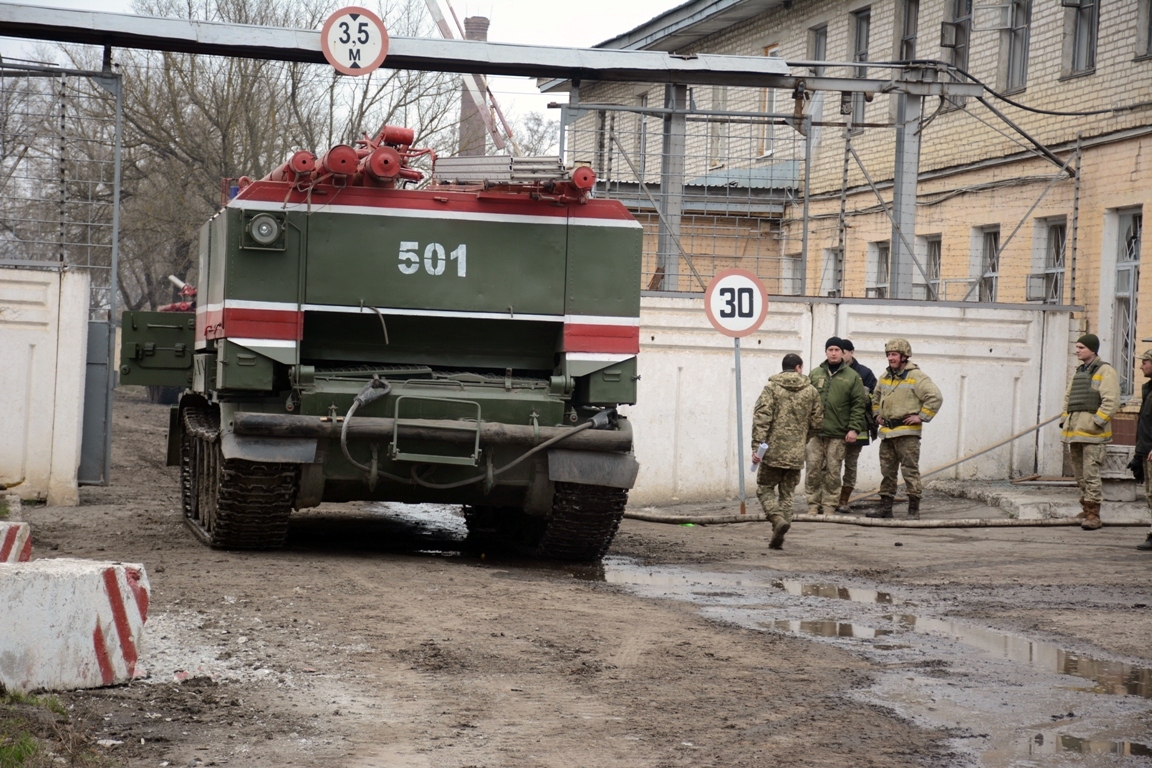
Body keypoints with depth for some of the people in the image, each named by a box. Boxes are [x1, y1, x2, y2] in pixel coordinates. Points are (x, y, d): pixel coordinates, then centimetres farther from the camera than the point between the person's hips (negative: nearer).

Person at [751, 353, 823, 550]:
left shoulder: (771, 388, -4)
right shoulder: (810, 391, 5)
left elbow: (761, 419, -13)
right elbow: (817, 422, 9)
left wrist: (756, 446, -14)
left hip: (773, 452, -3)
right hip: (796, 453, 3)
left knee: (764, 489, 10)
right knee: (786, 494, 12)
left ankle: (778, 519, -15)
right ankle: (778, 537, 9)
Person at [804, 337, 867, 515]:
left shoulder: (852, 377, 4)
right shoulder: (815, 374, 11)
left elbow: (859, 405, 1)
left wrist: (854, 428, -7)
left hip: (838, 434, -2)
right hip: (815, 432, 2)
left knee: (833, 472, 0)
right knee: (813, 470, 0)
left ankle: (829, 506, 7)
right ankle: (813, 505, 8)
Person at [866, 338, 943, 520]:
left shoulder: (916, 376, -9)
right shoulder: (885, 377, 15)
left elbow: (935, 397, -14)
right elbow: (876, 396, 34)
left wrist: (921, 416, -14)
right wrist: (877, 414, 20)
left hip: (907, 432, -8)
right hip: (887, 432, 8)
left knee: (910, 470, -8)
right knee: (887, 471, 12)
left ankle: (914, 510, -7)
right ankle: (885, 507, 18)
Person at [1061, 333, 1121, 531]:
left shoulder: (1105, 371, -6)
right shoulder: (1079, 372, 20)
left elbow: (1111, 401, -14)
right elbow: (1068, 398, 27)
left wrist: (1097, 422, -19)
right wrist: (1064, 420, 16)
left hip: (1092, 433, -9)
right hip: (1074, 431, 9)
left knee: (1090, 473, -12)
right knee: (1079, 474, 12)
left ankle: (1093, 514, -12)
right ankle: (1086, 509, 20)